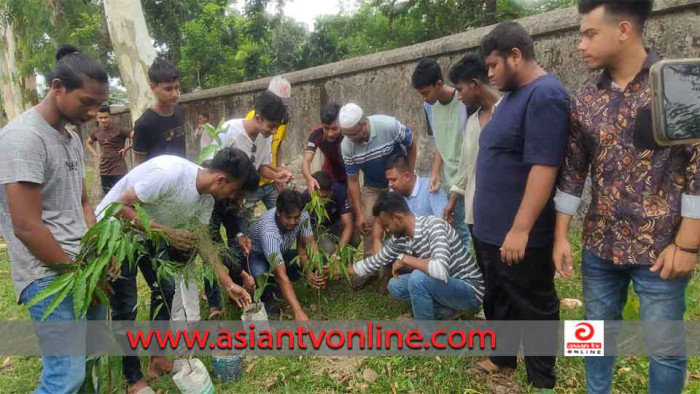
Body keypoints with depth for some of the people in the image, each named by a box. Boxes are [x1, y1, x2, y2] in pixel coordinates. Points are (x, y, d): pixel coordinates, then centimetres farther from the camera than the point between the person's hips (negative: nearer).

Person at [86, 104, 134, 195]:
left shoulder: (119, 130, -10)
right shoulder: (97, 132, 7)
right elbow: (88, 142, 28)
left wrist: (127, 148, -16)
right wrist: (96, 154, 12)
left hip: (119, 171, -6)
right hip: (104, 171, 6)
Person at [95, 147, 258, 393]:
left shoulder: (206, 198, -9)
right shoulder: (169, 172, -35)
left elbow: (203, 242, 0)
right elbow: (119, 207, -29)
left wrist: (229, 285, -3)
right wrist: (168, 232, -30)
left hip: (150, 234, 8)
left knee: (166, 289, 9)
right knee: (125, 307, -2)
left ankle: (157, 358, 26)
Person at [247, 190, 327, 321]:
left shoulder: (302, 215, -26)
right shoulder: (268, 230, -42)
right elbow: (282, 275, -46)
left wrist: (313, 273, -40)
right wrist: (298, 312, -52)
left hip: (282, 252, 6)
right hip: (256, 255, -5)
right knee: (261, 274, -38)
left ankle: (274, 285, 6)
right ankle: (266, 296, -2)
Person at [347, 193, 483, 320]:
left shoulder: (433, 225, -26)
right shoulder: (400, 238, -2)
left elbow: (441, 270, -41)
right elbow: (375, 261, 13)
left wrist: (405, 259, -27)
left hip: (471, 292, -8)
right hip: (447, 286, 8)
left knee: (418, 278, -30)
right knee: (395, 285, 3)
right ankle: (448, 310, 3)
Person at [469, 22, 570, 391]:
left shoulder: (545, 95, -18)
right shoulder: (514, 94, 13)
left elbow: (543, 167, -26)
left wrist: (520, 228, -27)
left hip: (520, 233, -9)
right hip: (493, 227, 9)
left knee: (532, 307, 8)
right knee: (498, 298, 22)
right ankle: (503, 356, 41)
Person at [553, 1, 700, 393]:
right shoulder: (584, 100, 4)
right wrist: (561, 236, 5)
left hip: (660, 247, -4)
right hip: (599, 246, 4)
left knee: (665, 346, 10)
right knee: (598, 329, 18)